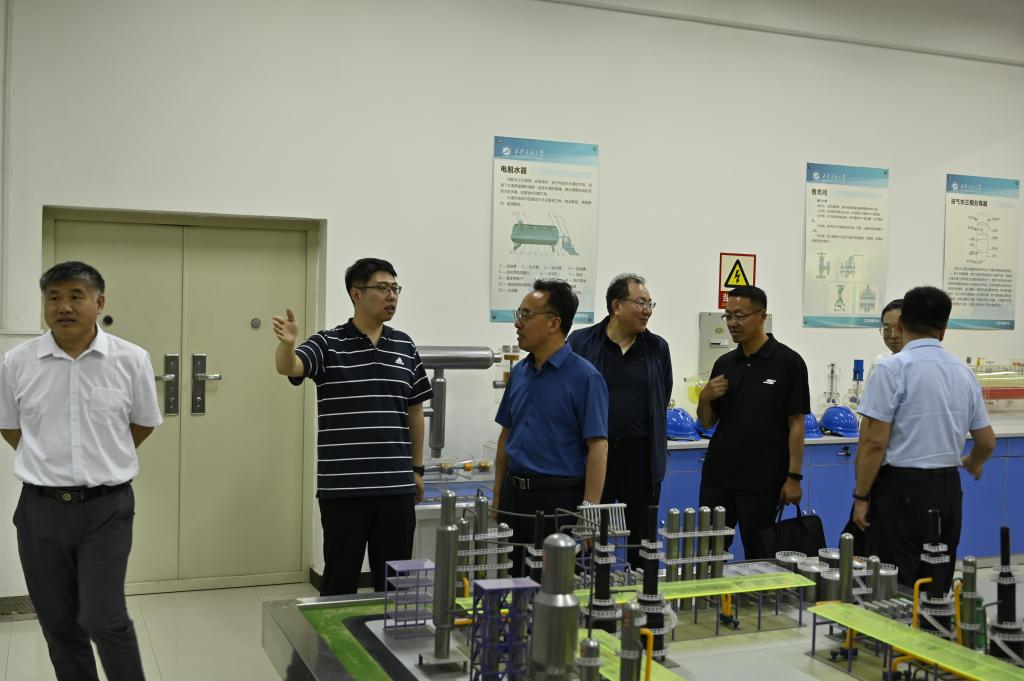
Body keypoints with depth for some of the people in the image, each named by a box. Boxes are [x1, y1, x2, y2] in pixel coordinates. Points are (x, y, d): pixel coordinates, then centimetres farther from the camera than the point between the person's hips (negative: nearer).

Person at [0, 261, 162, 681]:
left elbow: (144, 423, 9)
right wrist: (47, 463, 11)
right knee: (58, 624, 11)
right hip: (41, 508, 2)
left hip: (106, 508, -2)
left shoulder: (132, 360, -6)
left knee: (103, 618, -6)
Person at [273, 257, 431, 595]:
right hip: (342, 486, -3)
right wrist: (287, 343, -44)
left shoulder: (405, 347, 9)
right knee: (341, 577, 7)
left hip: (396, 485, 4)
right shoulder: (327, 344, -3)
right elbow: (288, 367, -22)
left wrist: (417, 469, 14)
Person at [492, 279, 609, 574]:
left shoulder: (584, 377, -11)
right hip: (514, 493, 6)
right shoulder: (519, 372, 10)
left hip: (558, 497, -6)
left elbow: (598, 448, -13)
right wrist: (497, 498, 14)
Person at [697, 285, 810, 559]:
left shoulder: (788, 362, -6)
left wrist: (793, 476, -11)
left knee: (758, 556, 6)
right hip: (717, 476, 5)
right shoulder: (724, 363, 8)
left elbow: (796, 423, -7)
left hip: (762, 480, -5)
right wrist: (705, 398, -8)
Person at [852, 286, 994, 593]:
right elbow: (987, 441, 16)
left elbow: (874, 442, -14)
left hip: (903, 489, -6)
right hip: (948, 489, 6)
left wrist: (861, 495, -5)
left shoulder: (892, 368, -11)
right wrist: (971, 464, 37)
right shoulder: (964, 372, 8)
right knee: (937, 587, 13)